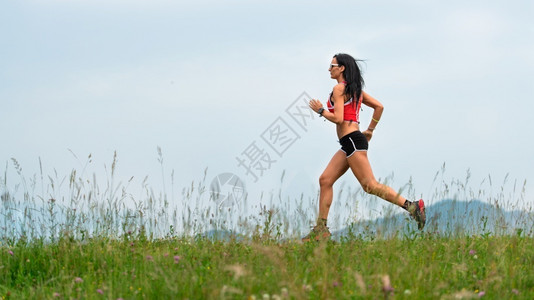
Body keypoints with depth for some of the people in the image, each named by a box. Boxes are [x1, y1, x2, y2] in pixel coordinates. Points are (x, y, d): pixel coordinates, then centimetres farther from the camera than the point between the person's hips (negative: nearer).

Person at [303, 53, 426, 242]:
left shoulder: (339, 89, -8)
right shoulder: (355, 89, 18)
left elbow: (338, 118, -17)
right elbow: (379, 106, 19)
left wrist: (320, 110, -2)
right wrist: (370, 130, 23)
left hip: (352, 140, -10)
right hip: (350, 143, 10)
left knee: (369, 185, -12)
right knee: (325, 180, 8)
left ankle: (412, 206, -16)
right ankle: (321, 230, 6)